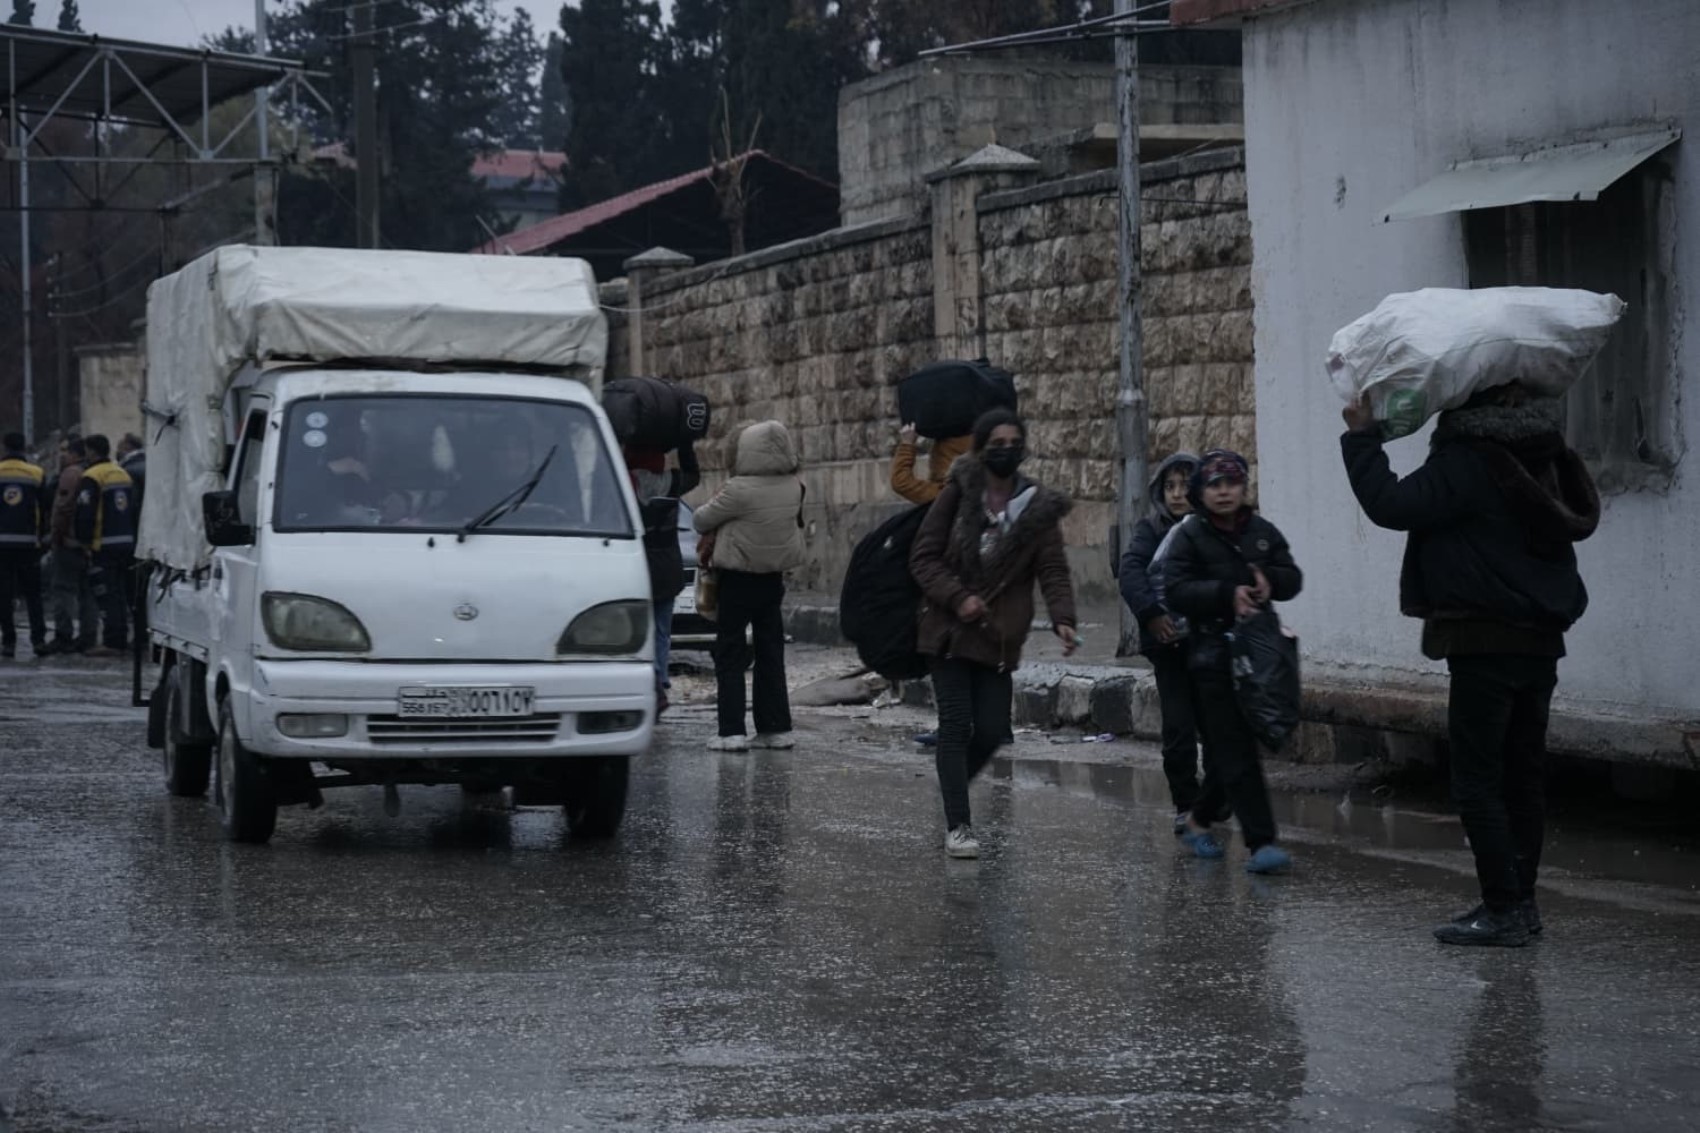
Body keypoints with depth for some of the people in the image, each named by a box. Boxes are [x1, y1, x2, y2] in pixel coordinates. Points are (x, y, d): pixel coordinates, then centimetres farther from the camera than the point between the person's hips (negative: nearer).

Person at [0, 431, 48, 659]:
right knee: (32, 593, 8)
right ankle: (38, 639, -1)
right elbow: (44, 510, 4)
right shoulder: (37, 474, 0)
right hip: (28, 542, 1)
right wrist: (42, 536, 13)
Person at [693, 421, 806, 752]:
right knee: (770, 653, 12)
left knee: (729, 654, 1)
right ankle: (777, 728, 13)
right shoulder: (794, 487, -4)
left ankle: (732, 731, -5)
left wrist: (716, 502, 11)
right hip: (773, 578, 6)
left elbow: (701, 520, -12)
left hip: (739, 579, -6)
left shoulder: (740, 490, -22)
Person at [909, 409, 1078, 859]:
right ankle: (957, 825, -3)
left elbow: (1053, 570, -6)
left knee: (992, 730, 3)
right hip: (949, 629, -2)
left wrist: (1063, 618, -23)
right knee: (956, 725, -7)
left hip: (999, 636, 2)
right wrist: (957, 598, -17)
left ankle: (952, 784, 34)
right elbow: (923, 556, -3)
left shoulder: (1038, 508, 1)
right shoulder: (958, 495, -4)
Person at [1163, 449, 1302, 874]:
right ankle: (1260, 842, -14)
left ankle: (1200, 818, 35)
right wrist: (1227, 593, -23)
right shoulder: (1190, 536, -3)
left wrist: (1270, 582, -13)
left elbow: (1293, 577, 9)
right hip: (1214, 656, -5)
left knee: (1228, 748, 13)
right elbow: (1176, 591, -12)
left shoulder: (1263, 532, 10)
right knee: (1236, 752, -10)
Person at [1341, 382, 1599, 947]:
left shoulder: (1468, 461, -18)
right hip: (1541, 640, 8)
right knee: (1523, 776, 13)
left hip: (1486, 644, -8)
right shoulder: (1538, 453, 9)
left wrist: (1361, 437, -10)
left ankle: (1503, 909, -6)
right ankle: (1521, 901, 18)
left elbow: (1391, 504, -19)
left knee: (1477, 779, -3)